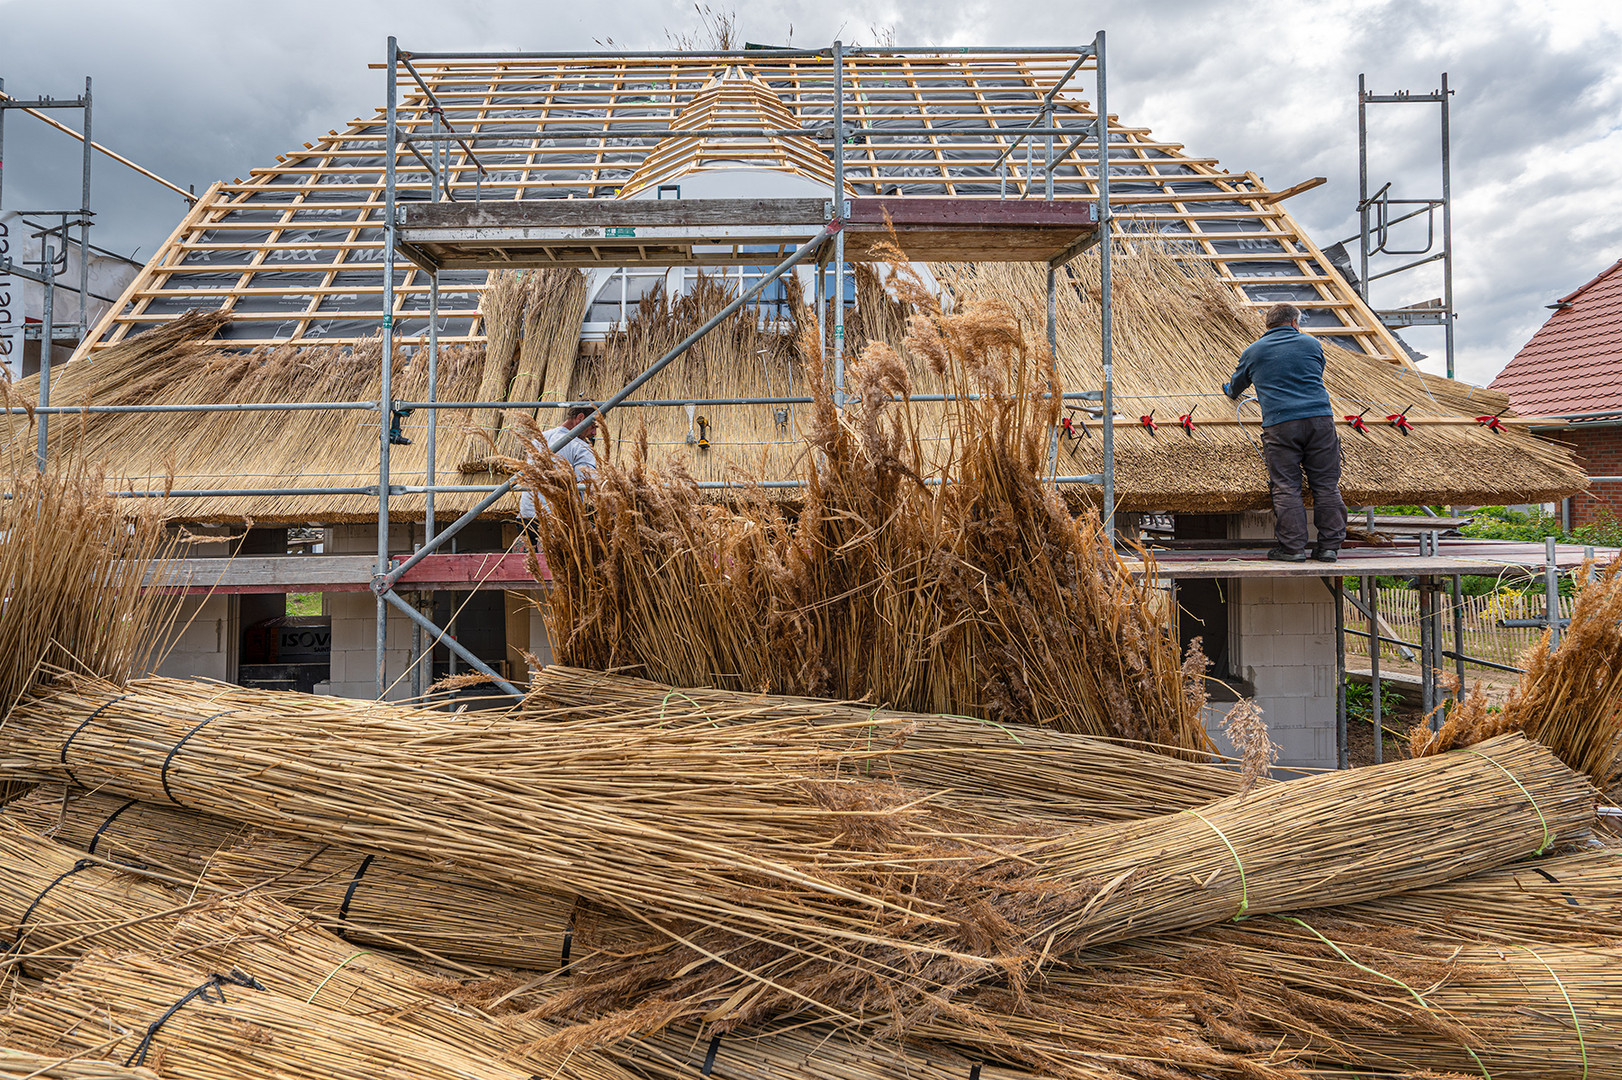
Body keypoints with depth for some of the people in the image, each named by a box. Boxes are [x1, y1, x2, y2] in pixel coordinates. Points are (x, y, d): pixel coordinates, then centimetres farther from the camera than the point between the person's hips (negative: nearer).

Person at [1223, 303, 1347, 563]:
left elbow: (1236, 386, 30)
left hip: (1279, 424, -1)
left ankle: (1293, 547, -2)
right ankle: (1329, 546, 8)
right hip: (1320, 419, 2)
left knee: (1286, 488, 0)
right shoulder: (1311, 344, 15)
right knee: (1326, 485, 7)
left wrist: (1231, 392, 54)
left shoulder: (1253, 352, 13)